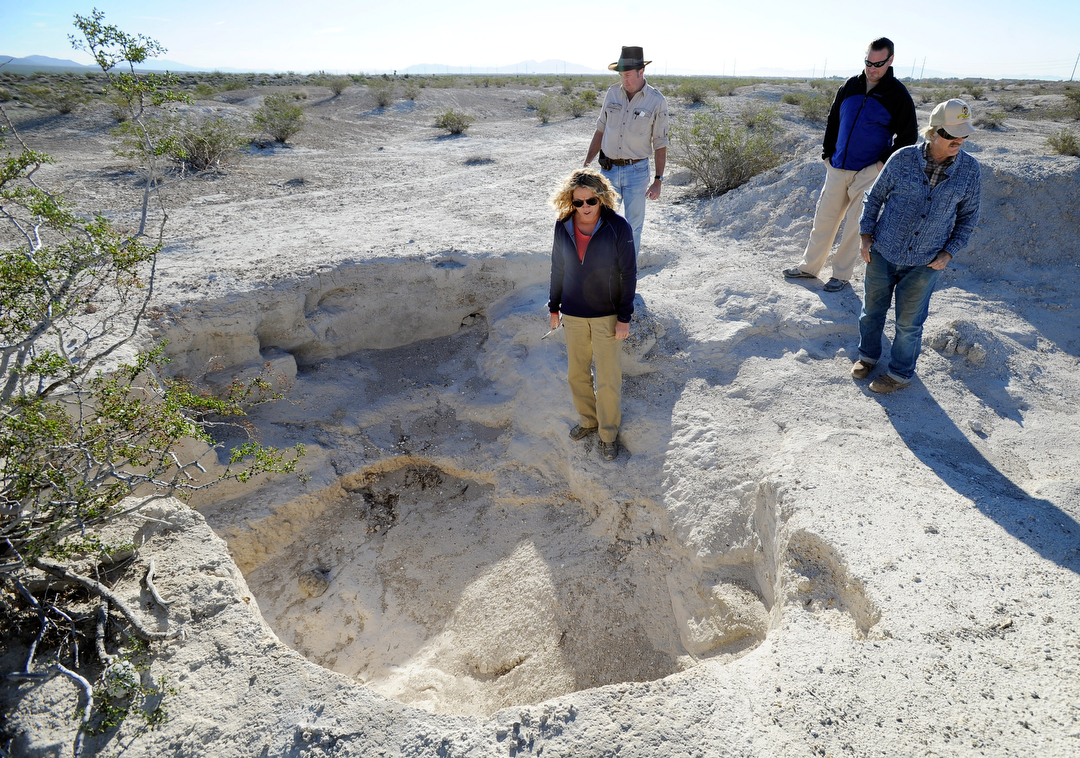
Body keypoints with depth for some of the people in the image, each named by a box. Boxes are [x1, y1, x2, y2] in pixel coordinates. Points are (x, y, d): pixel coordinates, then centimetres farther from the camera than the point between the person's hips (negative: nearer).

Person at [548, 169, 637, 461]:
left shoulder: (618, 227, -13)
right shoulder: (563, 226, -3)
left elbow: (629, 273, -8)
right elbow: (558, 268, 8)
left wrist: (624, 316, -9)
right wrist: (554, 307, 11)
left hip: (607, 314, -3)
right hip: (573, 314, 4)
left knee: (608, 379, 3)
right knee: (576, 373, 15)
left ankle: (608, 433, 23)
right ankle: (588, 420, 38)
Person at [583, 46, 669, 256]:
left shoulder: (657, 101, -7)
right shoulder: (612, 92, 3)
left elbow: (660, 144, -4)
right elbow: (601, 130, 12)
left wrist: (658, 181, -7)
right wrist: (586, 163, 10)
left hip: (637, 171, -3)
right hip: (609, 169, 3)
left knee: (633, 226, 6)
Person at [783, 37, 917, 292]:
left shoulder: (897, 94, -5)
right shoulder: (850, 86, 7)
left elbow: (908, 136, -1)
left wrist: (885, 162, -8)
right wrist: (827, 153, 10)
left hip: (868, 171, -4)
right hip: (837, 168, 4)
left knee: (854, 224, 1)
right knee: (824, 218, 8)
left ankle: (842, 274, 12)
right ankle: (809, 266, 19)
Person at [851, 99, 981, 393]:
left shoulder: (969, 169, -5)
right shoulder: (903, 159, -9)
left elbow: (968, 215, 6)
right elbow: (875, 196, 3)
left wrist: (949, 252, -4)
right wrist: (865, 234, -3)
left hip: (925, 263, 0)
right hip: (882, 253, 0)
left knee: (909, 322, 8)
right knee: (872, 309, 14)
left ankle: (901, 372, 27)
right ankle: (868, 355, 38)